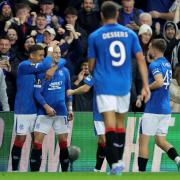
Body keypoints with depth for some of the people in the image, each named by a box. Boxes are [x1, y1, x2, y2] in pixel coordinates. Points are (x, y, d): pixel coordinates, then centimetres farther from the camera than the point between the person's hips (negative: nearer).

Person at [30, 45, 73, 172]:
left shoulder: (64, 71, 9)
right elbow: (37, 92, -6)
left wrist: (70, 109, 11)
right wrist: (46, 106, -17)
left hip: (61, 112, 3)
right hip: (44, 112, -3)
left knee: (63, 142, 5)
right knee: (37, 142, -10)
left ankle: (65, 171, 15)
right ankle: (34, 172, -7)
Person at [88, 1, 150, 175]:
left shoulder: (94, 36, -1)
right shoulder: (130, 34, 5)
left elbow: (91, 65, 5)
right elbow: (141, 59, 0)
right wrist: (145, 86, 1)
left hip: (105, 86, -3)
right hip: (124, 85, 3)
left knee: (110, 124, -9)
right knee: (120, 123, 18)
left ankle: (115, 162, -23)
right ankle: (119, 159, 27)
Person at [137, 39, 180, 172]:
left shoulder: (154, 65, -12)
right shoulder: (167, 64, 14)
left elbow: (159, 82, -28)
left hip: (153, 109, -8)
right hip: (166, 110, 8)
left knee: (143, 141, 1)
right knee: (160, 140, 12)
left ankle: (141, 172, 2)